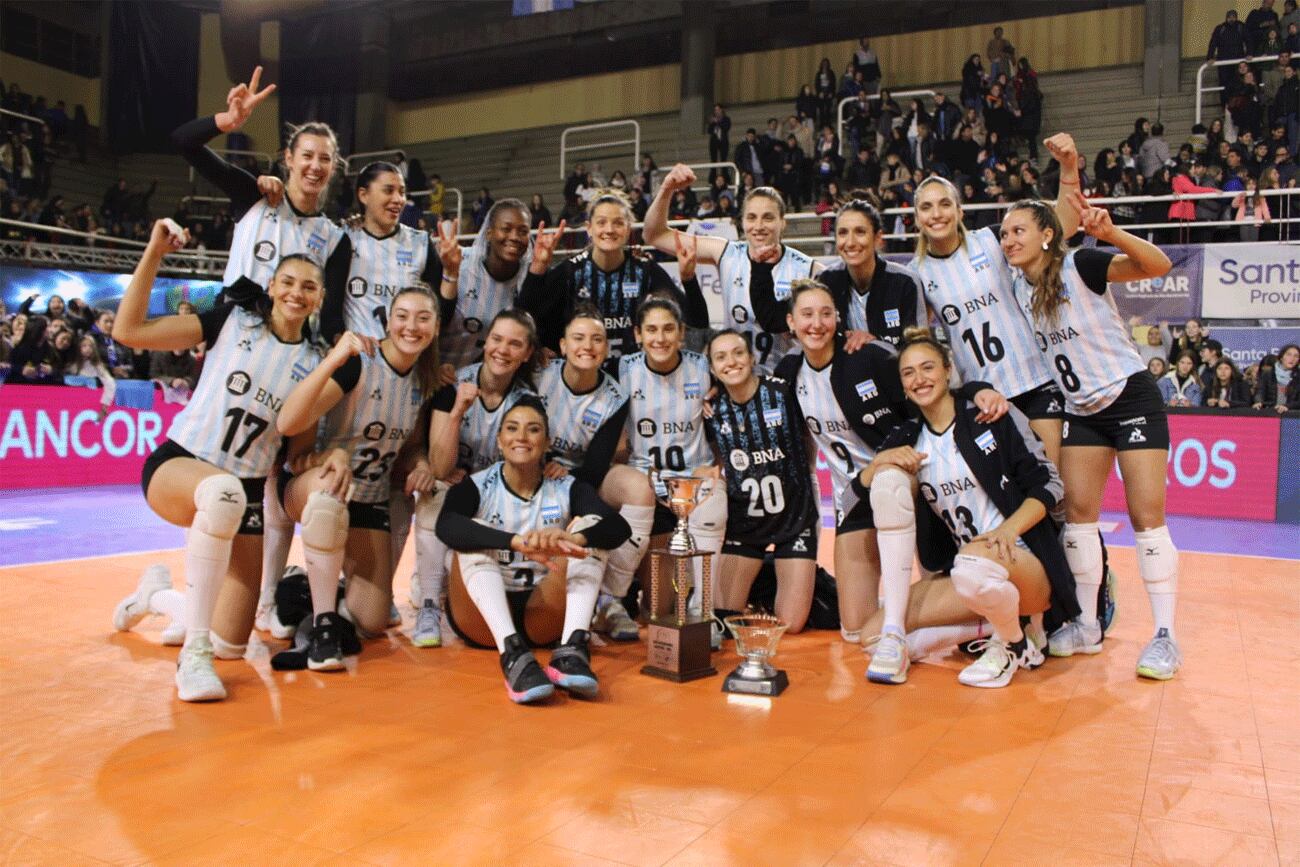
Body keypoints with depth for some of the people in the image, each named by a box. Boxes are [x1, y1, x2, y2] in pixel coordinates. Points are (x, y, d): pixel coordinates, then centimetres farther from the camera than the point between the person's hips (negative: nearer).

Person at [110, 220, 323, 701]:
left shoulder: (314, 363, 5)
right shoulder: (233, 321, -1)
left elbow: (300, 449, 9)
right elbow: (128, 331, -7)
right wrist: (154, 254, -13)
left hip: (248, 494, 4)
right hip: (177, 465, -4)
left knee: (231, 646, 1)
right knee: (223, 490, -44)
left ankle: (158, 596, 35)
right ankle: (193, 653, -31)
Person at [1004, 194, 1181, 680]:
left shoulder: (1080, 266, -16)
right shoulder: (1017, 290, 2)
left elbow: (1158, 266, -29)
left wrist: (1111, 234, -45)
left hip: (1132, 398, -6)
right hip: (1082, 411, 6)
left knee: (1146, 514, -9)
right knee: (1077, 511, 1)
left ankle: (1165, 637, -1)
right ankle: (1086, 626, 11)